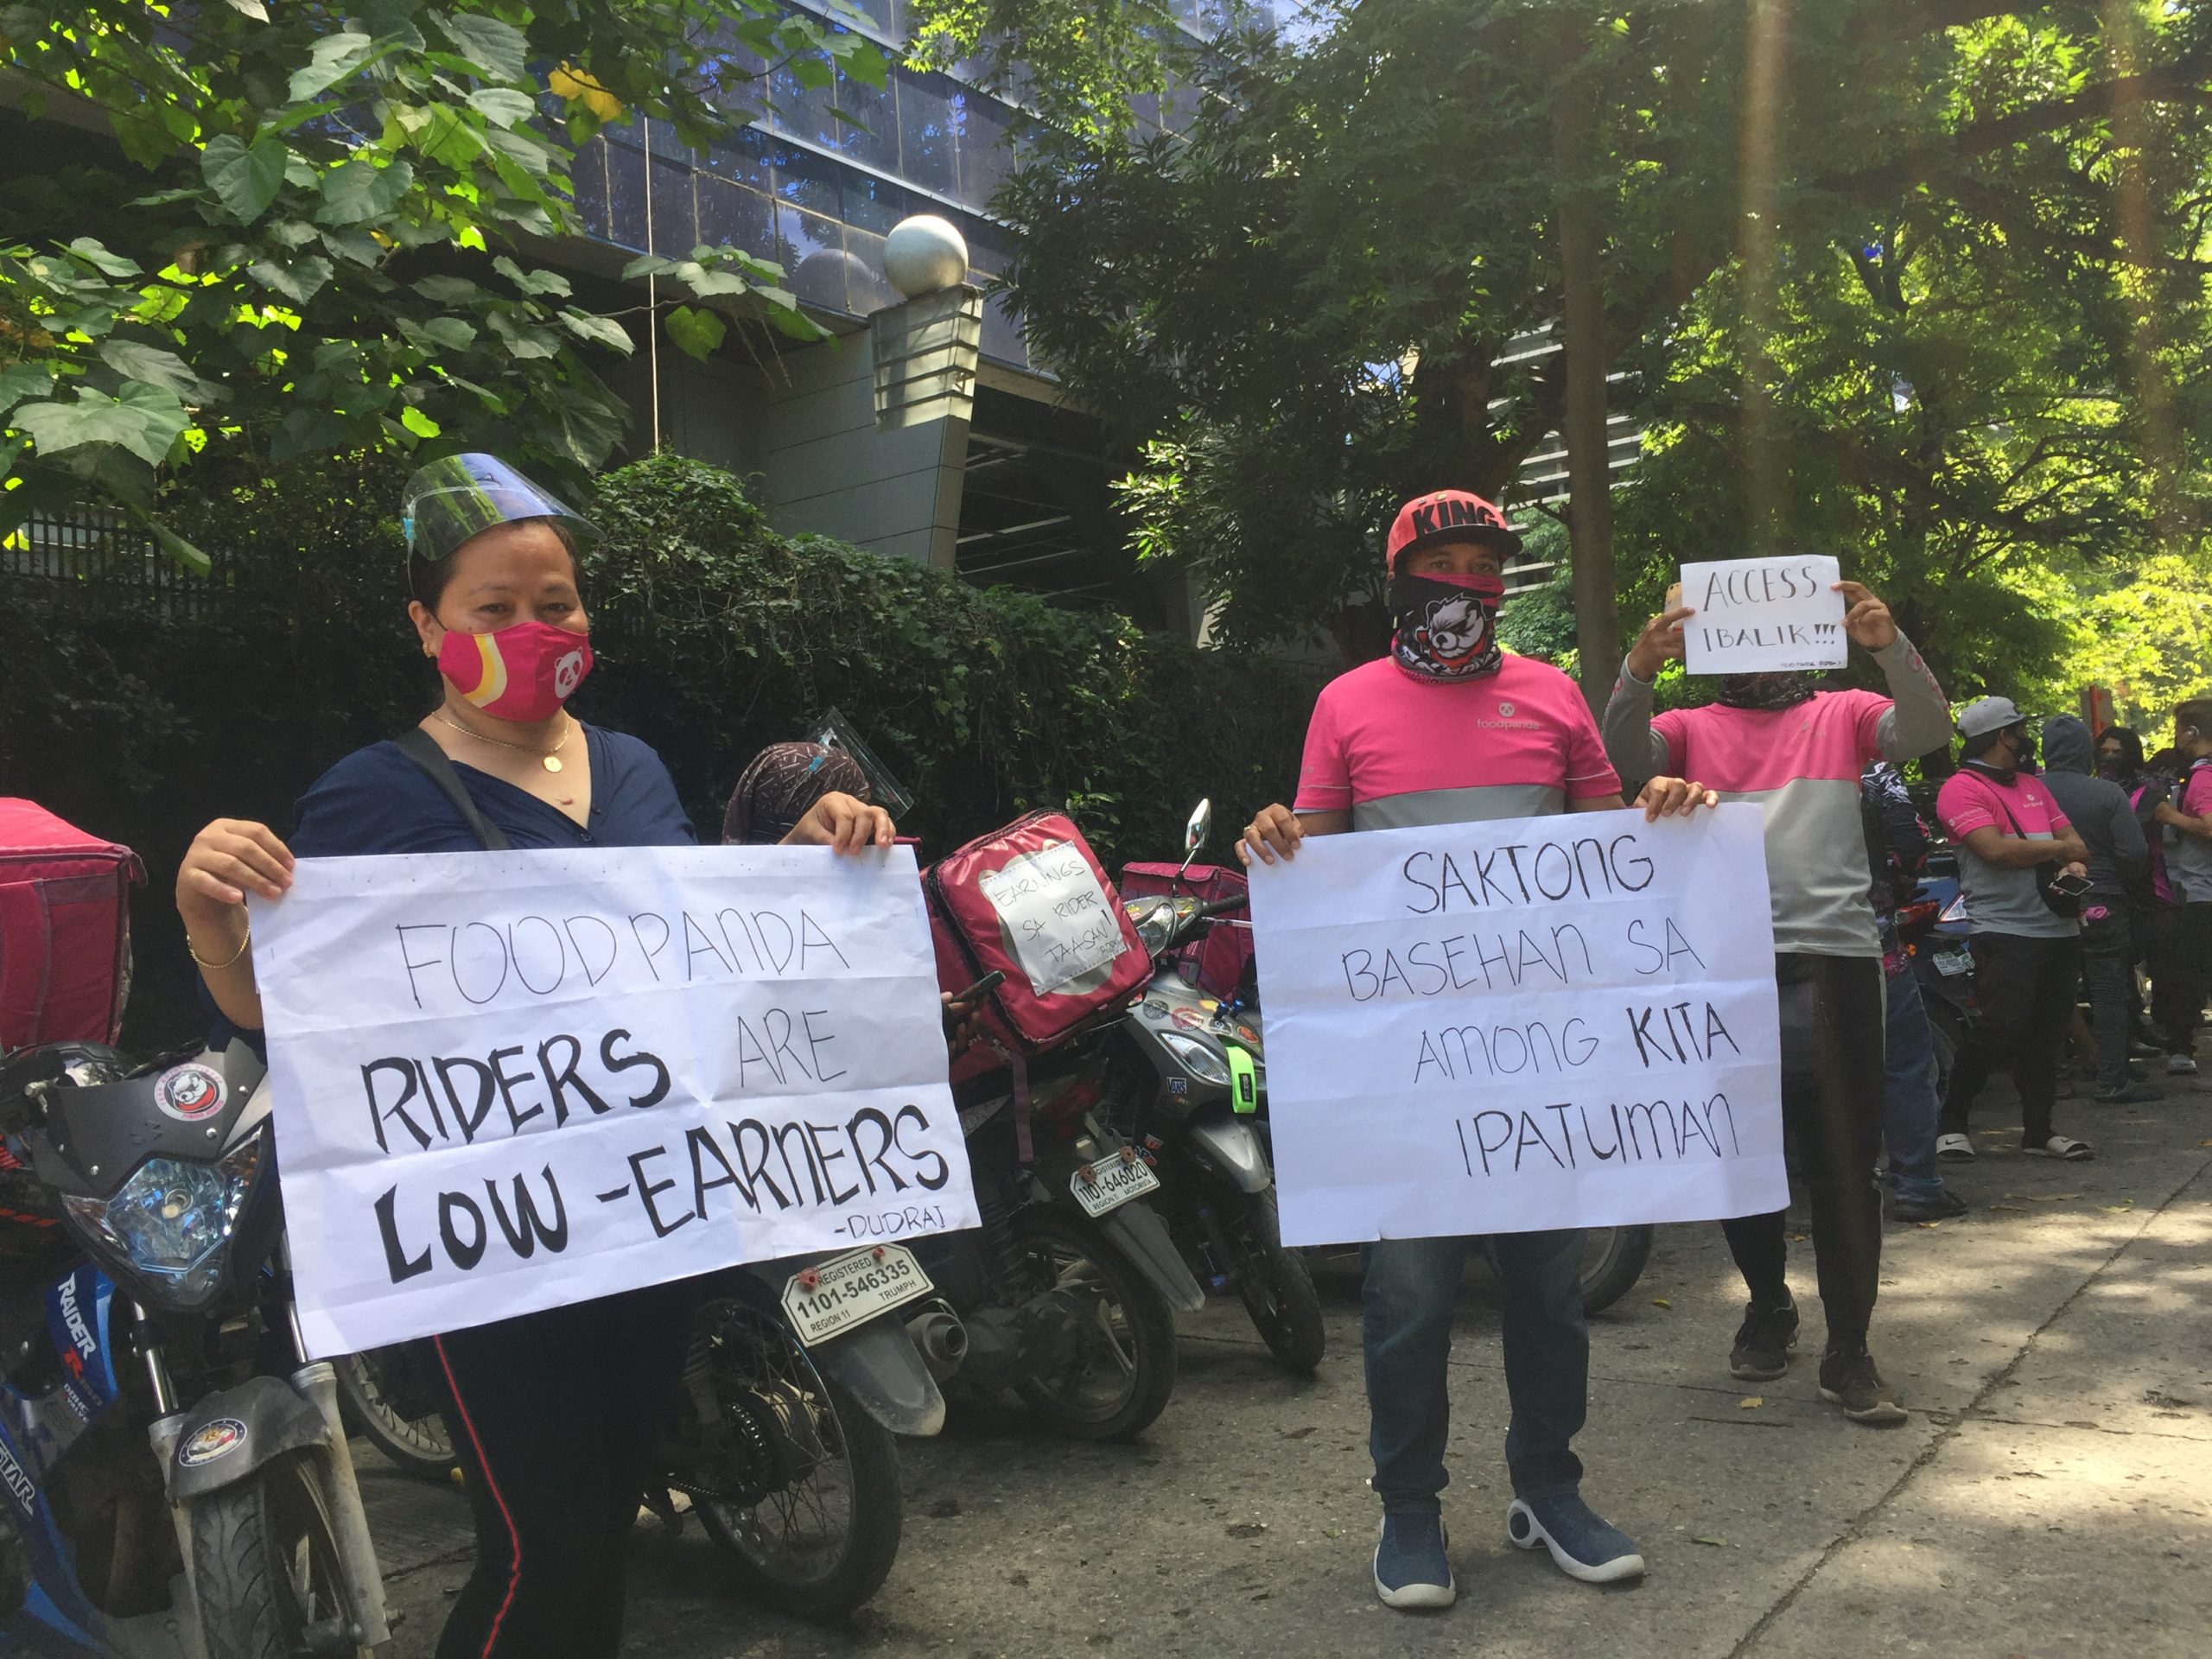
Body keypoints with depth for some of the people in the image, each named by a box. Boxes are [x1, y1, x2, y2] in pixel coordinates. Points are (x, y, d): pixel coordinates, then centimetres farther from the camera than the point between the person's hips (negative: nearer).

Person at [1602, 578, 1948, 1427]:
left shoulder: (1842, 714, 13)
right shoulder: (1692, 727, 12)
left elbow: (1924, 729, -5)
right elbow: (1625, 756, -7)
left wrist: (1889, 645, -21)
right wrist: (1639, 670, -24)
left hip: (1833, 958, -1)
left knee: (1844, 1158, 0)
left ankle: (1848, 1350, 9)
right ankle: (1768, 1304, 33)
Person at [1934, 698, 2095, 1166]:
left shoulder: (2034, 785, 19)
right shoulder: (1961, 789, -8)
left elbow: (2069, 835, 17)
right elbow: (1997, 850, -19)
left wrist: (2074, 865, -7)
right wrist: (2061, 850, -6)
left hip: (2058, 930, 8)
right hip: (2004, 932, -8)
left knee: (2045, 1036, 11)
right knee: (1998, 1031, -13)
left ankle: (2039, 1131, 21)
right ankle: (1951, 1123, 1)